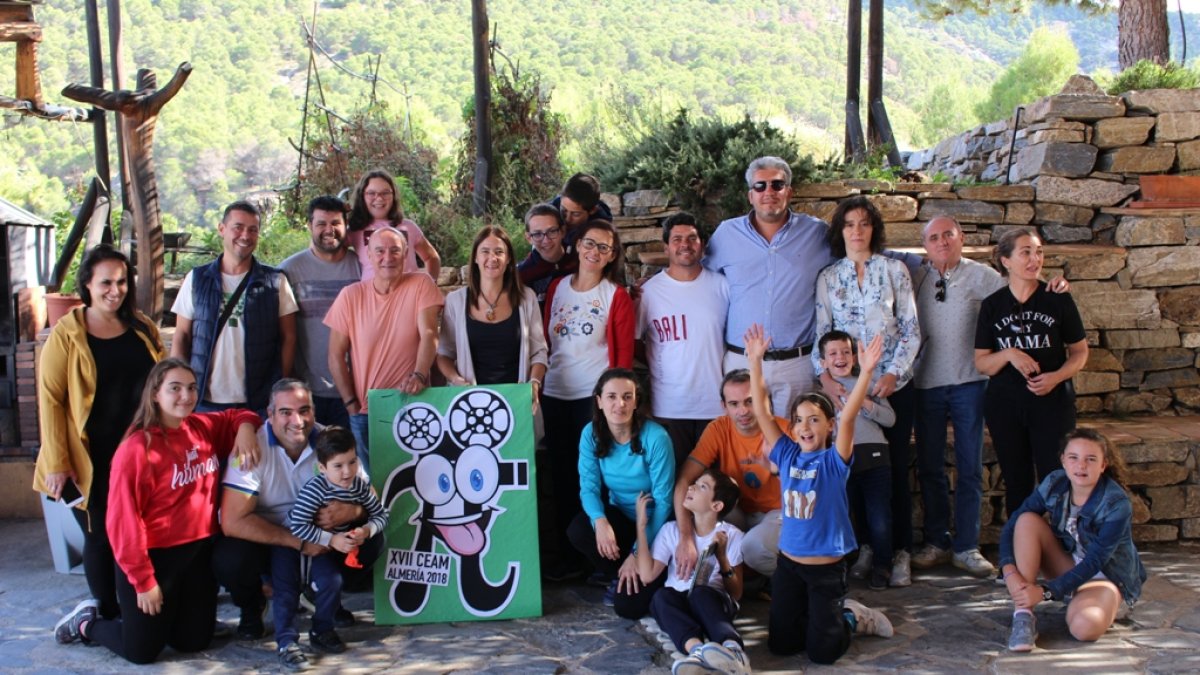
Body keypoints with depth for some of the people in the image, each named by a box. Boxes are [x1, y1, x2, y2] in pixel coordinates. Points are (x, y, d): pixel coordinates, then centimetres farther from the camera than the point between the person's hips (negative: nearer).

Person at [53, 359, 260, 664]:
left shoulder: (204, 428, 0)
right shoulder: (137, 449, -19)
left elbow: (236, 417, 21)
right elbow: (124, 521, -18)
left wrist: (245, 428, -5)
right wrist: (143, 581, -15)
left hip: (199, 553, 6)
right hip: (155, 558, -6)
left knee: (195, 642, 13)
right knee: (141, 651, 4)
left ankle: (167, 614, 41)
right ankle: (87, 622, 31)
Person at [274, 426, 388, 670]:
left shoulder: (360, 485, -14)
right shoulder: (315, 488, -32)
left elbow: (381, 514, -4)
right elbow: (297, 526, -35)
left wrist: (366, 531, -25)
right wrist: (332, 540, -34)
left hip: (322, 547, 4)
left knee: (332, 583, -9)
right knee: (287, 592, -12)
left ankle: (322, 631, 13)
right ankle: (286, 642, -5)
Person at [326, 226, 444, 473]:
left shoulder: (421, 284, -3)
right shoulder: (351, 295, -1)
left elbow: (429, 334, -14)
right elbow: (336, 355, 1)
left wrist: (419, 375, -31)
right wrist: (352, 404, -4)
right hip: (365, 411, 1)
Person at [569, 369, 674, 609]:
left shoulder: (655, 437, -23)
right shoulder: (591, 434, -11)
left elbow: (663, 501, -20)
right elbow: (589, 486, -13)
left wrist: (638, 552, -21)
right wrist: (600, 521, -35)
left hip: (654, 526, -4)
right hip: (621, 517, 4)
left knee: (628, 605, -19)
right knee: (578, 530, -28)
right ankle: (618, 576, 2)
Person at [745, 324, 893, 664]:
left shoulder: (834, 461, -10)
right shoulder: (787, 454, -1)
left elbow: (848, 417, -26)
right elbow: (761, 410, -6)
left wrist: (865, 372, -37)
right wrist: (756, 362, -13)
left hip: (827, 566, -4)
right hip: (789, 562, 4)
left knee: (822, 652, -3)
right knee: (781, 644, 7)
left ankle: (851, 617, 26)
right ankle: (818, 615, 34)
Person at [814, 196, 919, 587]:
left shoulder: (894, 270, 3)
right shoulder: (828, 278, 7)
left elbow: (911, 330, 0)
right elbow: (821, 333, 4)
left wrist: (894, 373, -11)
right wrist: (825, 376, -11)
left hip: (893, 385, -1)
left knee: (895, 467, 2)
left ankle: (900, 551, 11)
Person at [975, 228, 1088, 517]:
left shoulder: (1058, 300, 0)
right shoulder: (992, 305, 2)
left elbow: (1080, 352, 4)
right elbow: (981, 363, 3)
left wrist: (1056, 376, -14)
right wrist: (1009, 354, -17)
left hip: (1052, 402, -1)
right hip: (1005, 405, 1)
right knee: (1016, 483, 9)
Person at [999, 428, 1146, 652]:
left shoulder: (1117, 505, -23)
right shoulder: (1055, 484, -11)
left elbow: (1094, 562, -26)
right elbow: (1012, 526, -12)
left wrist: (1045, 592, -31)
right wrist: (1009, 571, -29)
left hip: (1106, 577, -5)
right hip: (1066, 567, 5)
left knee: (1084, 627, -38)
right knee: (1027, 521, -22)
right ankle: (1022, 616, -25)